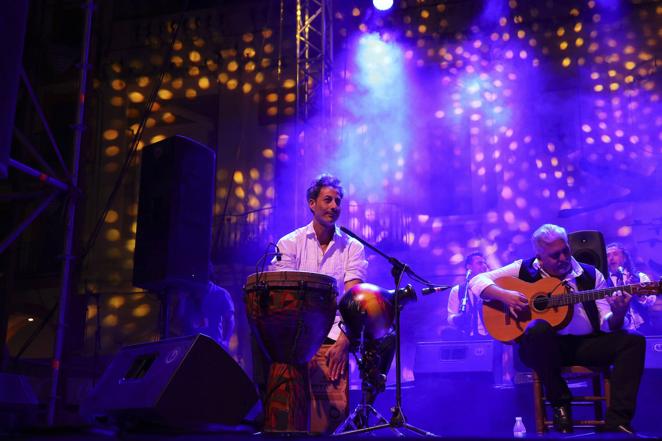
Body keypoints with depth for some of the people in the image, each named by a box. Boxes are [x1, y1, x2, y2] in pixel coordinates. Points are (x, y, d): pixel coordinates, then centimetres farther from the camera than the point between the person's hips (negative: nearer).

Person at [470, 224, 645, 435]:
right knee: (539, 328, -37)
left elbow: (606, 325, 4)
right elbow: (477, 281, 1)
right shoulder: (524, 270, 4)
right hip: (544, 347, -3)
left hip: (586, 344, 3)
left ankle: (616, 422, -21)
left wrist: (618, 313, -20)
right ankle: (560, 404, -17)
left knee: (633, 341, -19)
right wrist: (504, 295, -17)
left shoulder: (591, 275, 8)